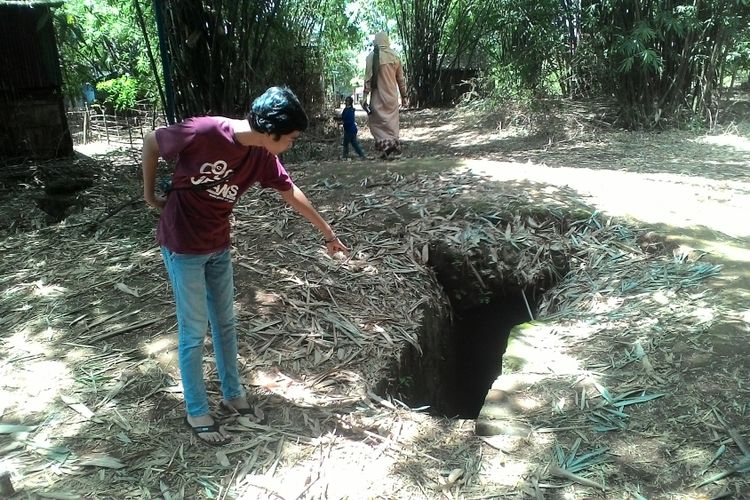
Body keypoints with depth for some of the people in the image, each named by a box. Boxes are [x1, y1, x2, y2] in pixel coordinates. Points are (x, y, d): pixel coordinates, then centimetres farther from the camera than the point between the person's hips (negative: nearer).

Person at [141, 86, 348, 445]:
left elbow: (291, 193, 6)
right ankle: (196, 413, 21)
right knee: (194, 332, 3)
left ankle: (233, 394, 34)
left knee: (225, 323, 16)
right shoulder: (204, 132, -26)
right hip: (183, 246, -6)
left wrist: (327, 231, 14)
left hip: (219, 246, 6)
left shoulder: (263, 156, -7)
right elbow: (151, 142, -10)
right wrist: (150, 194, -1)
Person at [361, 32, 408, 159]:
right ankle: (395, 148, 11)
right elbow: (401, 79, 8)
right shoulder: (395, 57, 5)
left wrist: (364, 96, -7)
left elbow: (368, 78, -10)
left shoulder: (372, 56, -6)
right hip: (392, 96, 4)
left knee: (376, 121, 6)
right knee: (392, 122, 12)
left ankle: (386, 145, -12)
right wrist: (404, 96, 15)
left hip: (378, 95, -4)